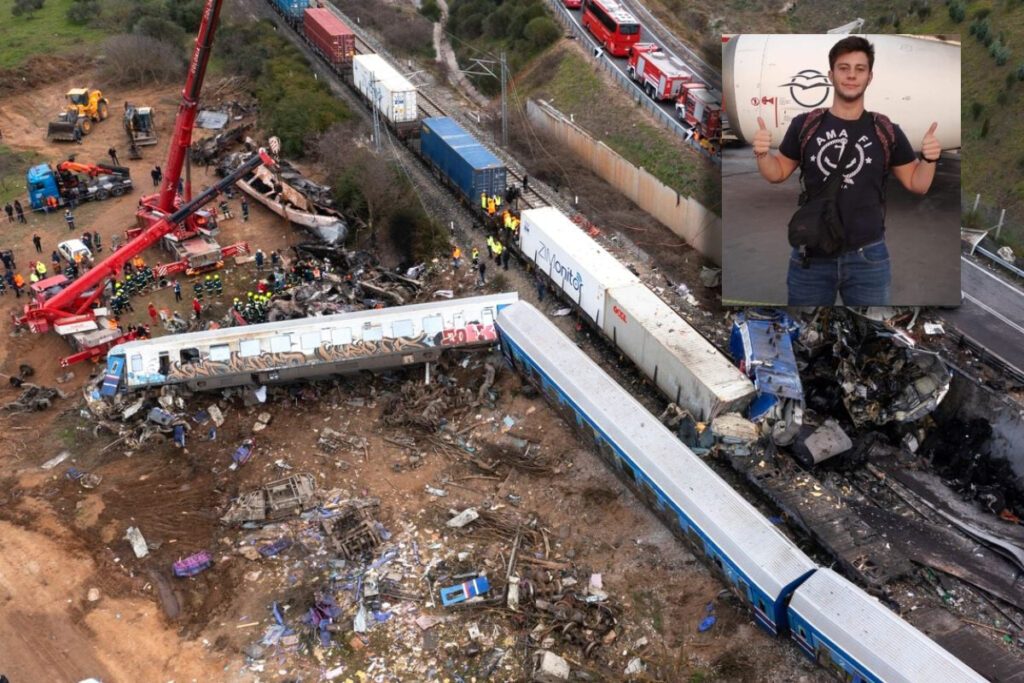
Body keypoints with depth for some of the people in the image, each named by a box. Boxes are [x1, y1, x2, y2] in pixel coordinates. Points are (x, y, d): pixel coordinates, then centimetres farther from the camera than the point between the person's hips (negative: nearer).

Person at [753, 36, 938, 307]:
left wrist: (929, 159, -12)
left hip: (868, 258, 0)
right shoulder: (805, 125, 0)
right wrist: (762, 153, -10)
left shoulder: (886, 131, 1)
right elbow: (778, 173, 10)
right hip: (811, 256, 0)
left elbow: (917, 184, 8)